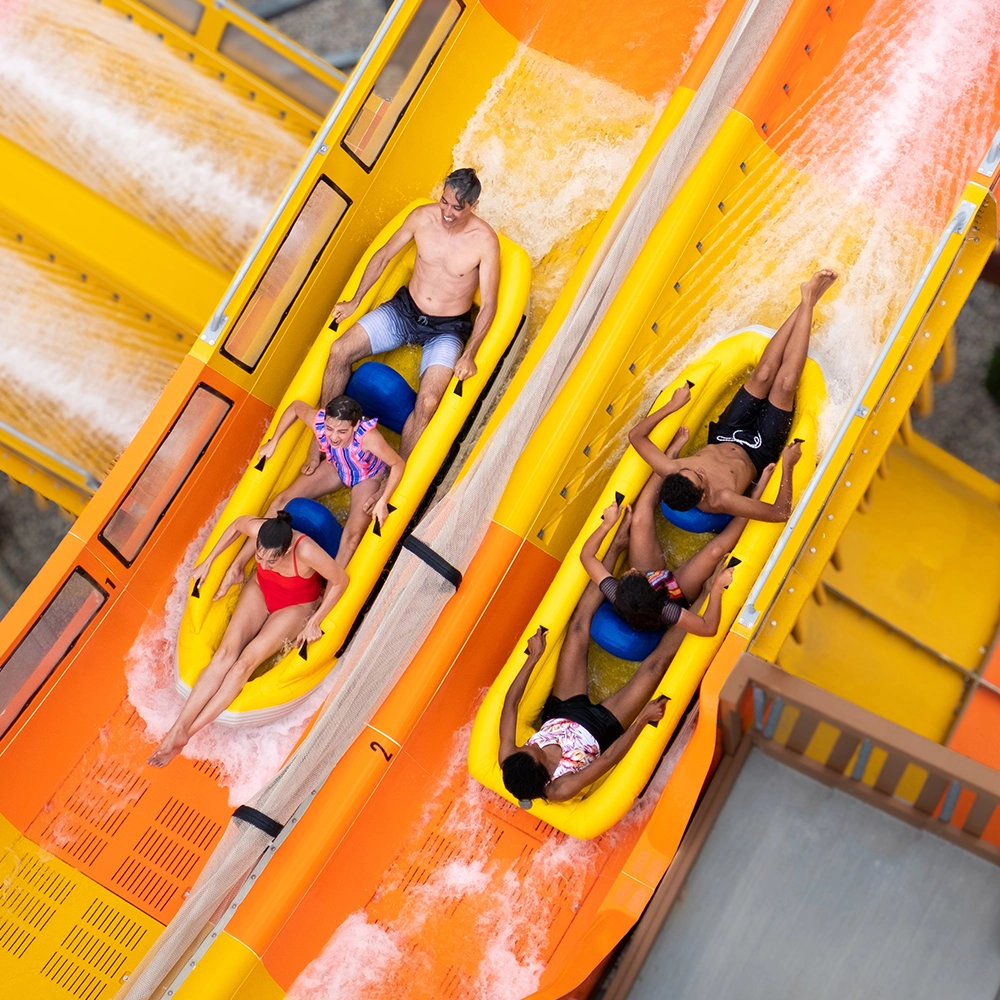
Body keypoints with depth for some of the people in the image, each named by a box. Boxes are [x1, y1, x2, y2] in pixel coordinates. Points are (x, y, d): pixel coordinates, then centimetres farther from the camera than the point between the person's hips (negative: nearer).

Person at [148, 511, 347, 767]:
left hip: (296, 607, -4)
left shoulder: (306, 551, -41)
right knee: (226, 653, -14)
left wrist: (314, 622, -19)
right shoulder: (257, 529, -30)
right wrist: (207, 562, -1)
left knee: (245, 662, -19)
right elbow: (236, 525, -3)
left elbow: (340, 581, -24)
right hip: (260, 590, 4)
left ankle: (186, 734, -15)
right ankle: (177, 727, -17)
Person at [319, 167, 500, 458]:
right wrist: (355, 301, 5)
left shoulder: (485, 241, -19)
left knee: (427, 403, -27)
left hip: (447, 329, -4)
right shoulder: (422, 217, -9)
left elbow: (488, 306, -15)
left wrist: (469, 355, -23)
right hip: (404, 309, 4)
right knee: (340, 351, -13)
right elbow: (383, 257, 5)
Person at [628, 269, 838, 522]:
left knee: (763, 374, -9)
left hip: (724, 440, 4)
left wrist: (673, 405, -17)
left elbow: (636, 435, -17)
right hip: (757, 452, -4)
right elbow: (782, 513, -38)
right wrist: (787, 466, -32)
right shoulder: (720, 500, -45)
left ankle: (806, 301, 9)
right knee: (784, 382, -16)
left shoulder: (670, 473, -34)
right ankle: (808, 302, 2)